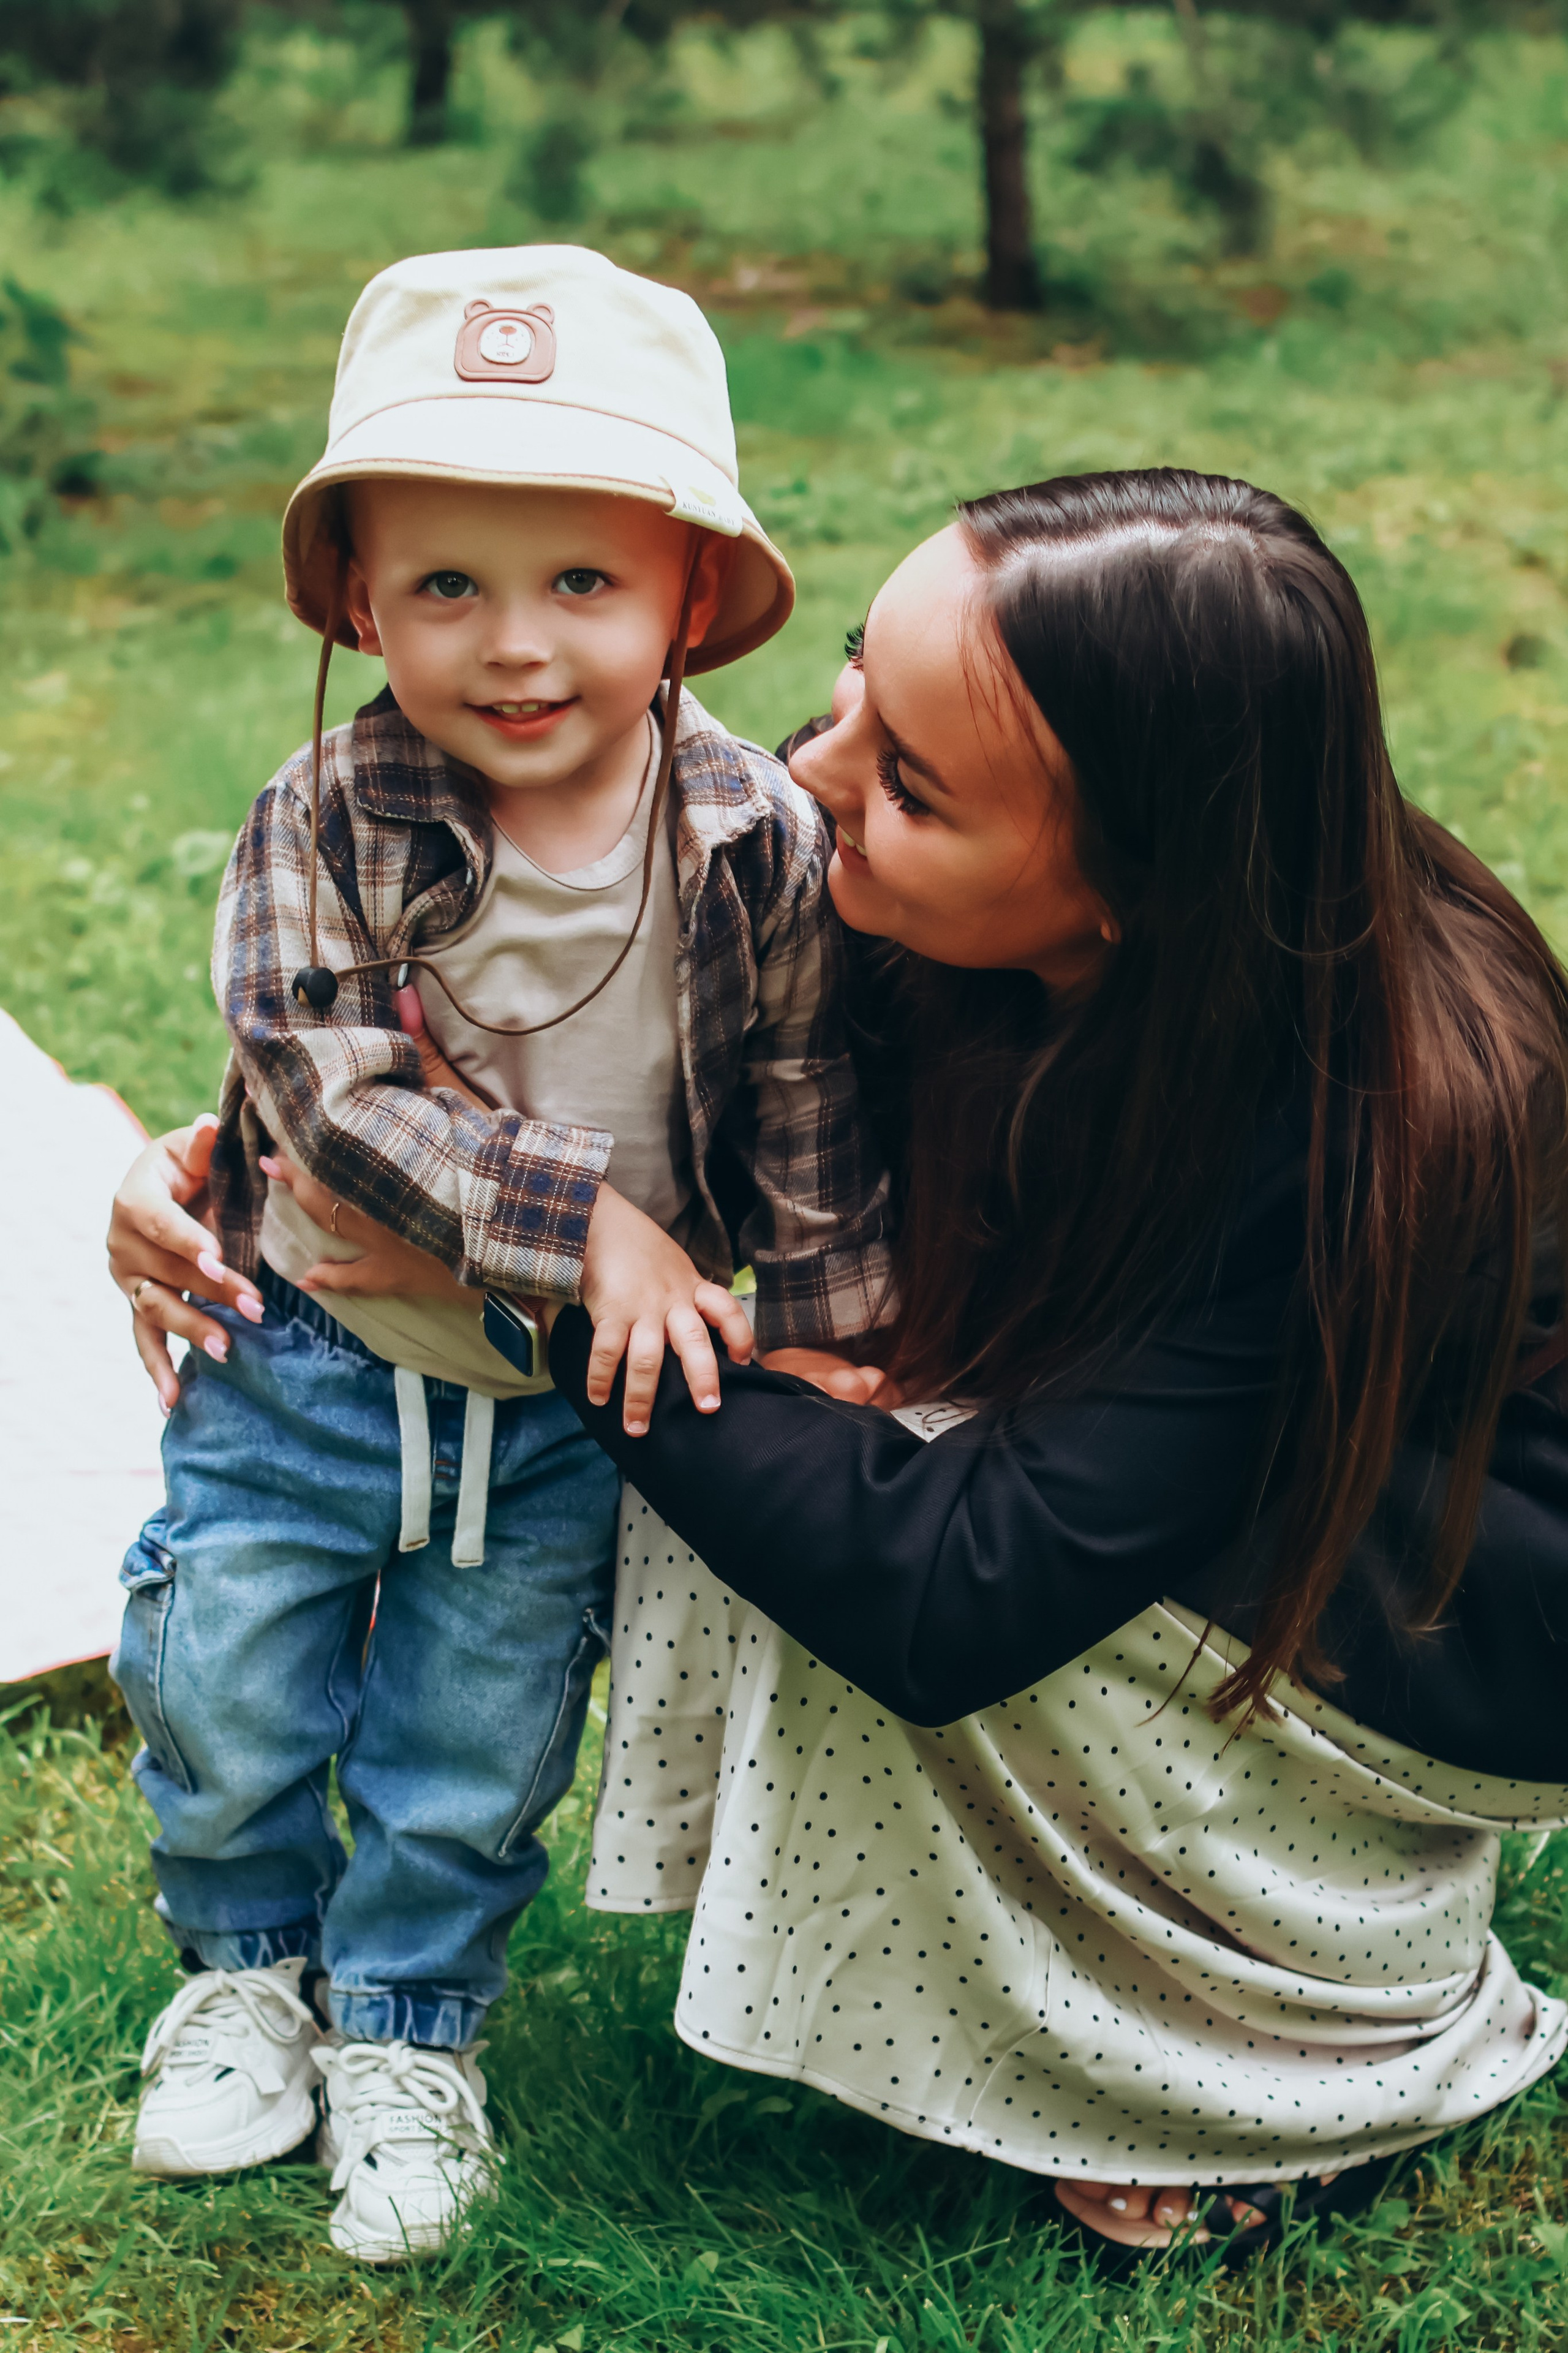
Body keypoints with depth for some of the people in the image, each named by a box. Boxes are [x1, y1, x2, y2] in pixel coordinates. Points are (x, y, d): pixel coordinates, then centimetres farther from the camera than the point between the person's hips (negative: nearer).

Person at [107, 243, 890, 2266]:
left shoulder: (757, 843, -16)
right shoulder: (323, 824, -19)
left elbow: (812, 1131, -6)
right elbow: (334, 1096, -25)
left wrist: (824, 1358, -3)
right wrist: (585, 1220, -30)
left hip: (572, 1406, 0)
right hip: (305, 1357, 0)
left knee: (481, 1747, 15)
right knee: (226, 1708, 12)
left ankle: (409, 2022, 40)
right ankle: (247, 1964, 42)